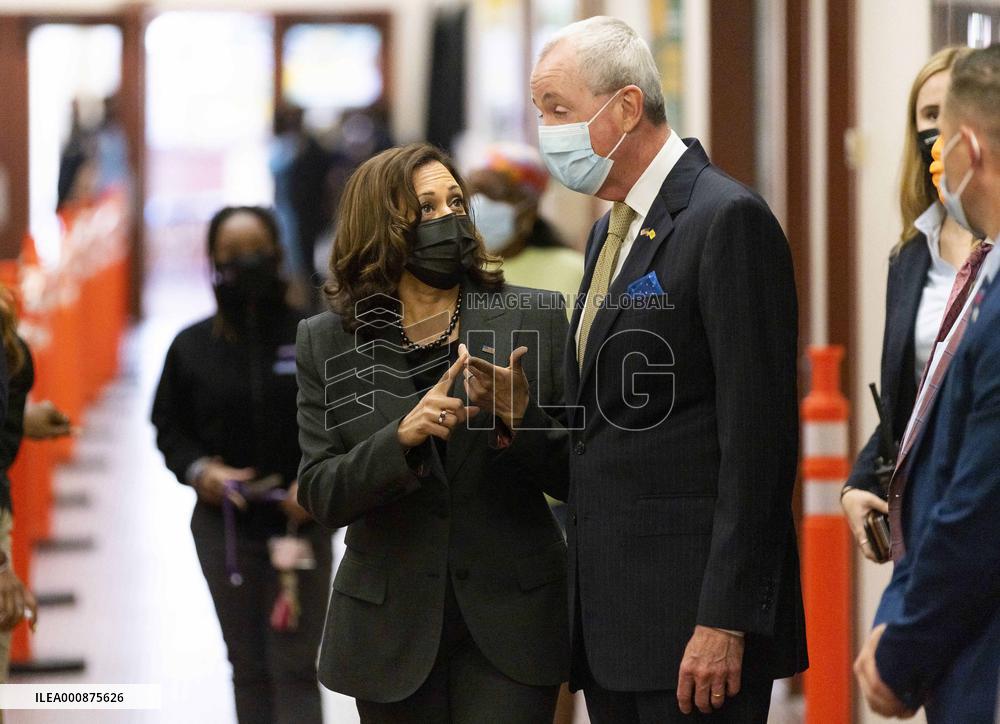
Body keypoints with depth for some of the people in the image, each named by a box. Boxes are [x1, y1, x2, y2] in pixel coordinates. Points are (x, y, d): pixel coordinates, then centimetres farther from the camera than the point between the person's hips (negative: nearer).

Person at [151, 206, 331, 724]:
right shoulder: (191, 347, 2)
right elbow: (169, 428, 9)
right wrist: (198, 471, -10)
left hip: (300, 521, -2)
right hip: (223, 523, 3)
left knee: (295, 667, -4)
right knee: (248, 667, 10)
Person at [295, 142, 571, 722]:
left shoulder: (536, 318, 0)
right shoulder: (328, 342, 2)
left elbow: (577, 479, 0)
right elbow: (321, 496, -4)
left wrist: (520, 416, -18)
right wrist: (402, 438, -20)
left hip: (511, 619, -1)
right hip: (392, 626, 1)